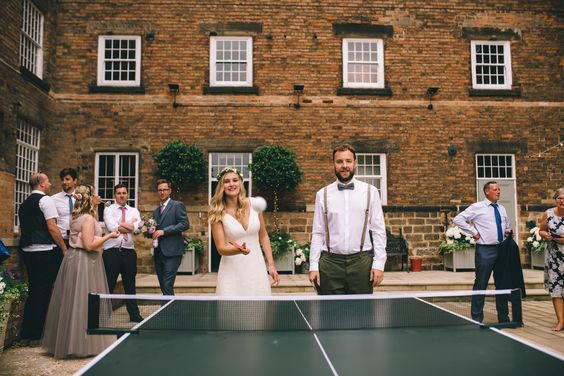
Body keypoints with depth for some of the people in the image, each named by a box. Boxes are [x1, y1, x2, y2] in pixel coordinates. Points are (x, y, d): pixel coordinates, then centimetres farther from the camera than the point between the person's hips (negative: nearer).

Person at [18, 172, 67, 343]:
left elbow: (22, 228, 21)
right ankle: (36, 334, 4)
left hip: (27, 251, 8)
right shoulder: (45, 200, -9)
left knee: (33, 290, 15)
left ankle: (26, 333, 20)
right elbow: (52, 227, -16)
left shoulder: (24, 204, 16)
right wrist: (64, 248, -10)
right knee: (43, 291, -1)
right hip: (45, 251, -8)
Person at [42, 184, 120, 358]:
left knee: (71, 301, 15)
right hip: (85, 262, -10)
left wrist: (95, 207, 24)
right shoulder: (88, 218, -17)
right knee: (84, 302, -2)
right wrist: (109, 236, -15)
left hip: (74, 259, 10)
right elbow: (89, 245, -22)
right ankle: (83, 343, 7)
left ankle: (65, 341, 25)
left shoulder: (77, 217, 12)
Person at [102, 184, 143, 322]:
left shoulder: (134, 211, 11)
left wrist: (120, 224, -9)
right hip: (111, 252, -3)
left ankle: (134, 315, 21)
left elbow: (136, 227, -8)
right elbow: (112, 227, -15)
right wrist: (130, 226, -7)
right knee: (108, 285, 2)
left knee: (130, 285, 11)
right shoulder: (108, 210, 3)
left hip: (129, 251, 3)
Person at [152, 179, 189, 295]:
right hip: (158, 252, 7)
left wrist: (164, 231, -16)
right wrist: (151, 231, 2)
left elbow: (185, 224, -12)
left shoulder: (177, 205, 0)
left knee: (167, 285, -13)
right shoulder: (156, 211, 21)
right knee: (163, 285, 8)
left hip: (172, 252, -7)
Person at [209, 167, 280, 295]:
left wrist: (271, 264, 5)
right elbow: (221, 248, -10)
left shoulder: (254, 204, 0)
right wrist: (239, 250, -29)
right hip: (232, 272, -2)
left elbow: (263, 237, 9)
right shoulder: (218, 214, -7)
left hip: (257, 269, 2)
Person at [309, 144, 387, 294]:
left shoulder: (370, 192, 6)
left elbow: (378, 231, 4)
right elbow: (317, 233, 8)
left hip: (362, 262, 0)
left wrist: (379, 264, -3)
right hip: (330, 263, 1)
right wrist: (313, 266, 1)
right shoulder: (323, 194, 8)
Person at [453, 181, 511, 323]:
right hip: (485, 250, -6)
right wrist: (473, 232, -12)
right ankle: (477, 319, 7)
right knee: (480, 284, -1)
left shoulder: (502, 209, 14)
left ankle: (503, 318, 23)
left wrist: (508, 231, 9)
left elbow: (507, 224, 32)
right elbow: (458, 219, -10)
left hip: (501, 249, 6)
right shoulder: (477, 207, -5)